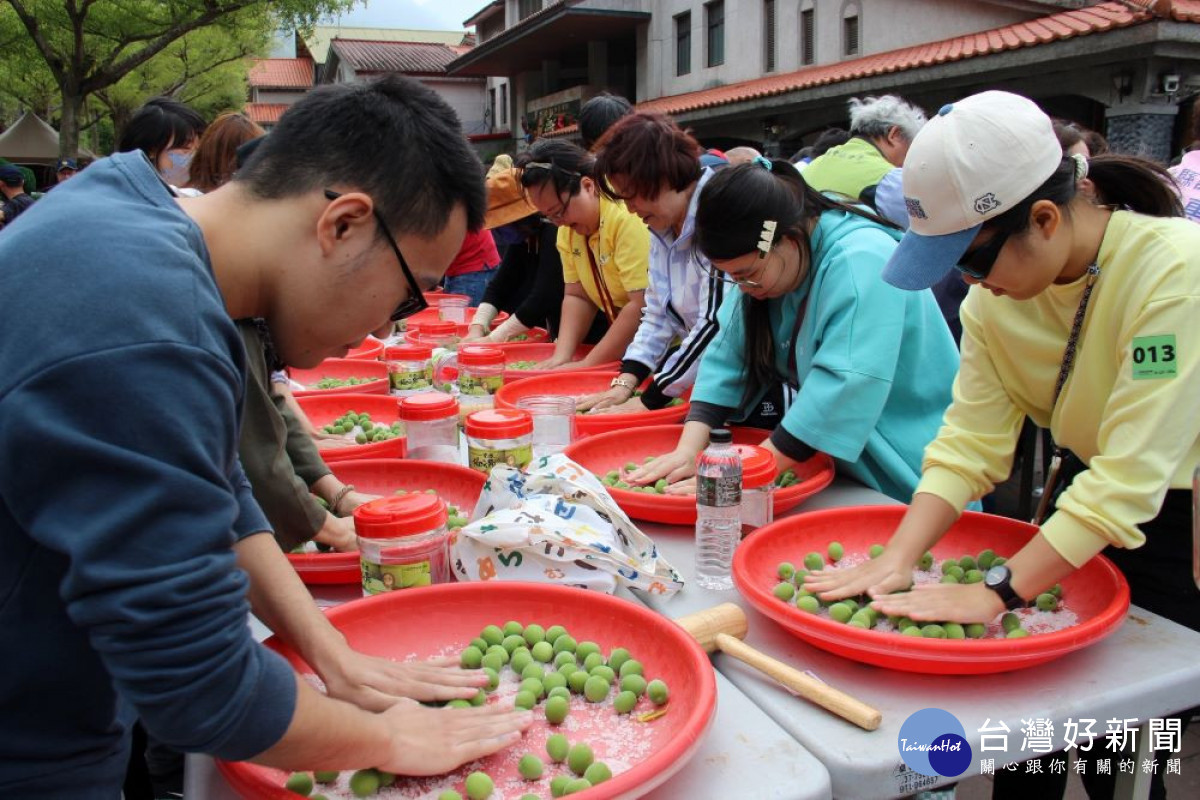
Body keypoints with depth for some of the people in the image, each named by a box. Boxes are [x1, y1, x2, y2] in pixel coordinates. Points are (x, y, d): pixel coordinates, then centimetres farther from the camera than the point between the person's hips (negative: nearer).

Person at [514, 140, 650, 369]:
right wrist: (561, 356, -9)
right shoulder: (568, 225, 2)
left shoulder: (627, 217, -22)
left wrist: (588, 365, -20)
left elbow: (643, 306, -25)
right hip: (625, 349, 6)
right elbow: (577, 296, 5)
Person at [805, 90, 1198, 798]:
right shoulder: (998, 291, -10)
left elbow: (1131, 474, -32)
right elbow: (971, 439, -14)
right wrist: (897, 562, -25)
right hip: (1082, 493, 5)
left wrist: (995, 594, -33)